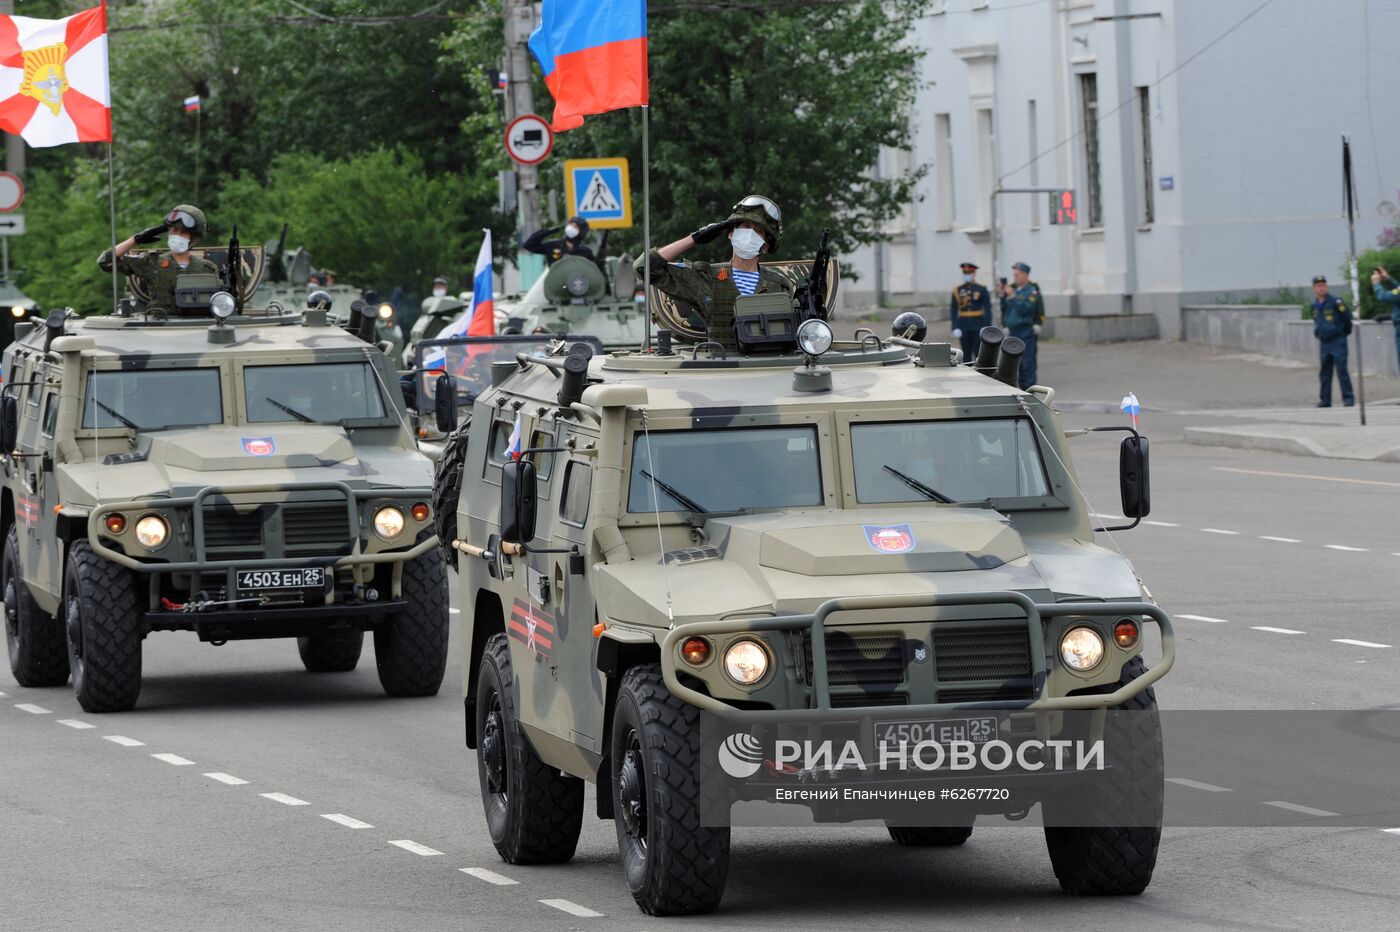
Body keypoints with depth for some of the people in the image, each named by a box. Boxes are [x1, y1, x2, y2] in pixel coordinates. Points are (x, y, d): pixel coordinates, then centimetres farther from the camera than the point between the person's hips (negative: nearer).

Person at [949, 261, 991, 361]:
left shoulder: (982, 290, -1)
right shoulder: (957, 290, 6)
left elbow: (988, 309, -4)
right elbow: (953, 310, 5)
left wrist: (987, 327, -12)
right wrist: (955, 328, -3)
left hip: (978, 326, -3)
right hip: (963, 325, 3)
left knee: (978, 353, -1)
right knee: (966, 353, 6)